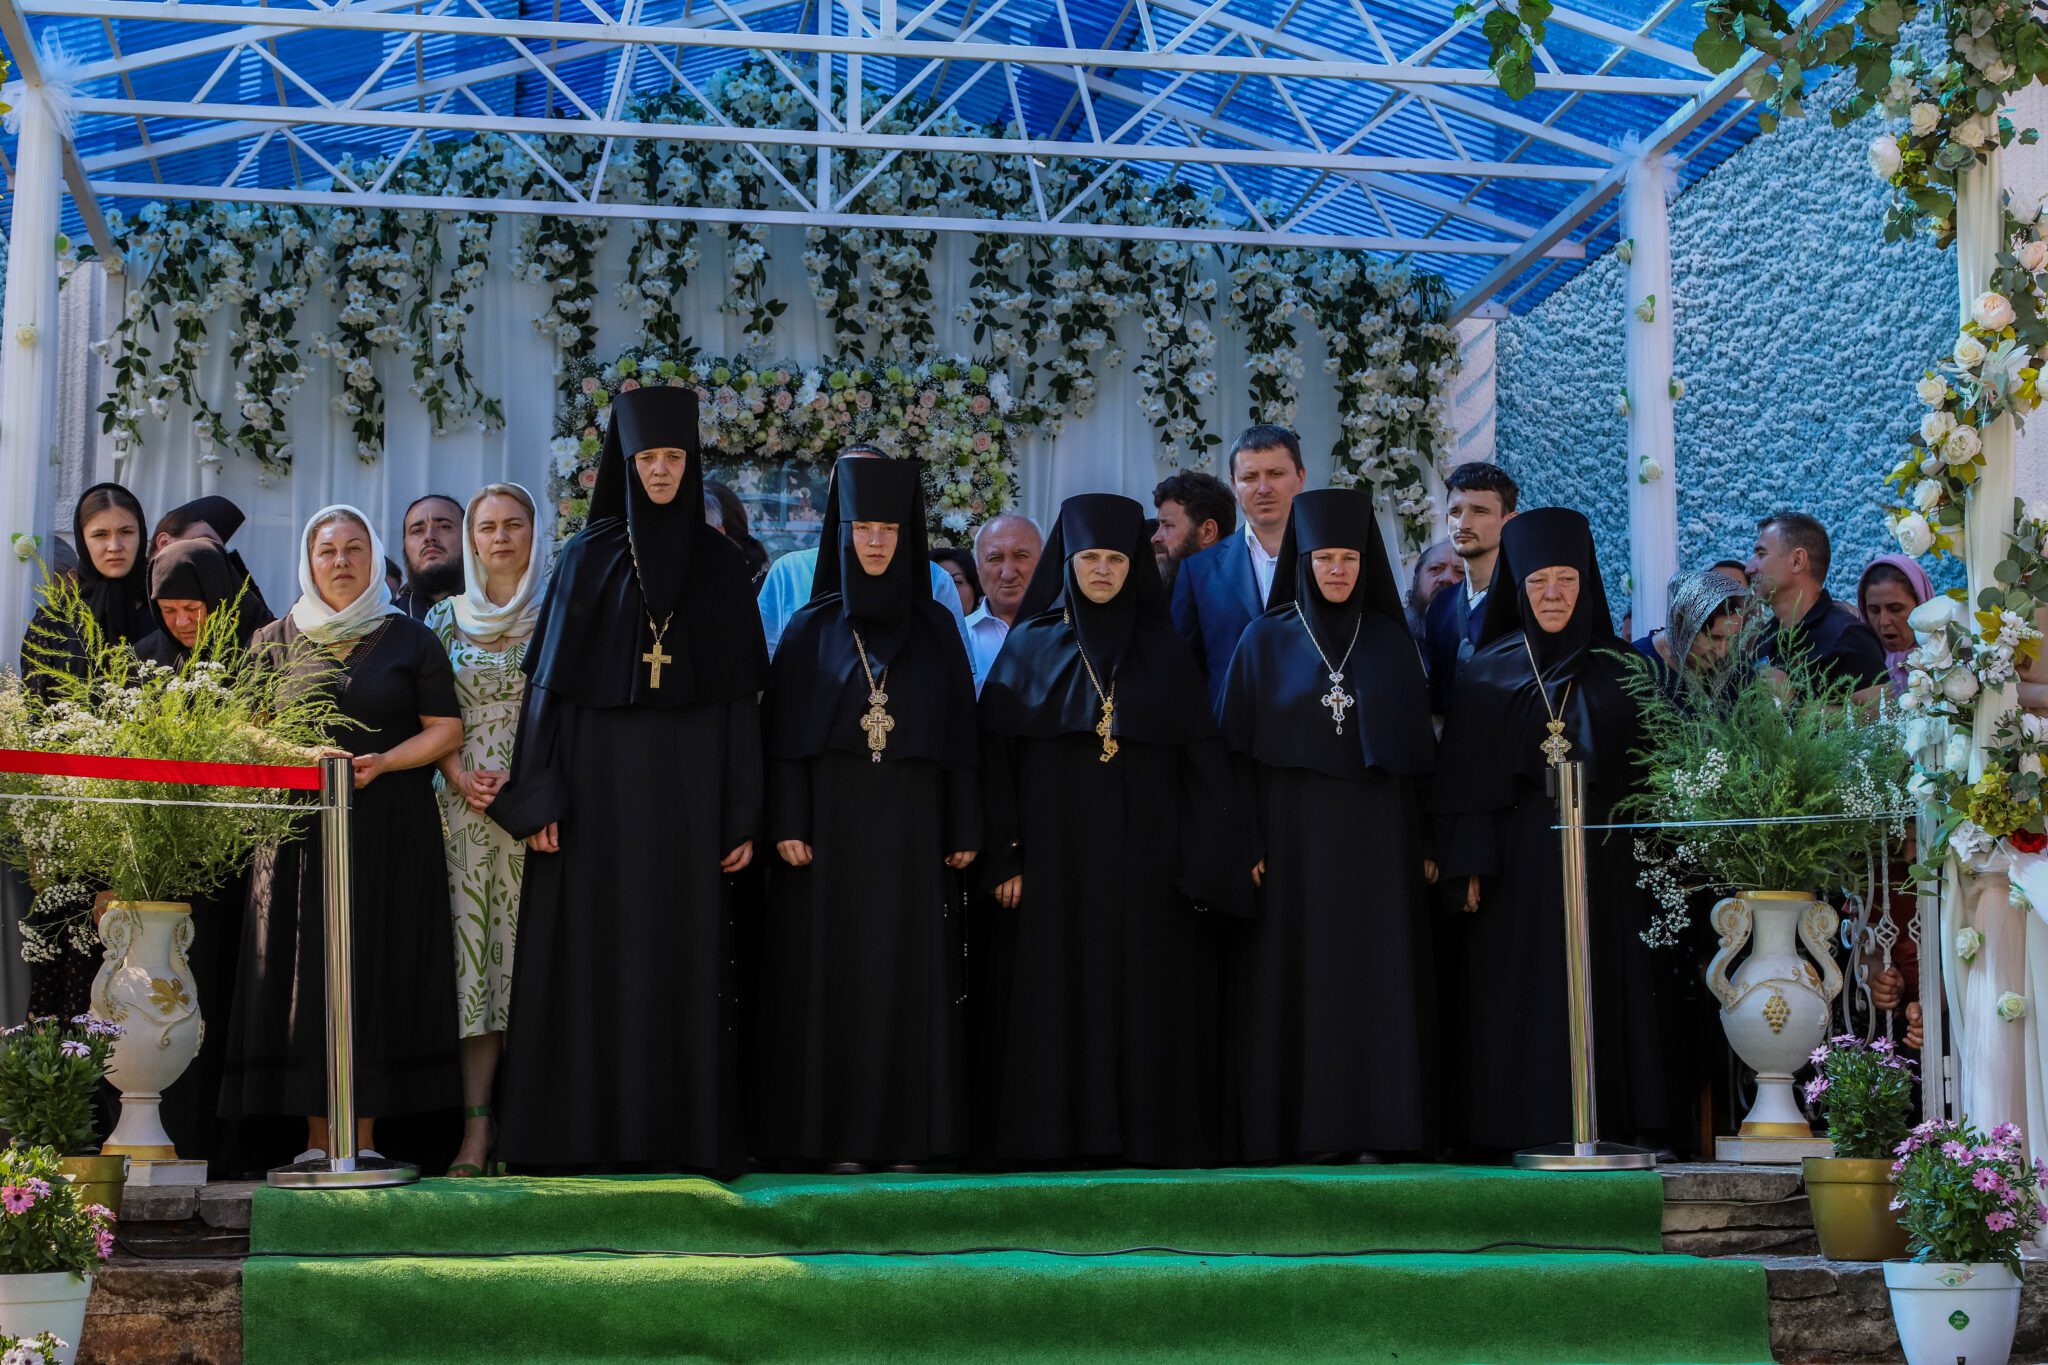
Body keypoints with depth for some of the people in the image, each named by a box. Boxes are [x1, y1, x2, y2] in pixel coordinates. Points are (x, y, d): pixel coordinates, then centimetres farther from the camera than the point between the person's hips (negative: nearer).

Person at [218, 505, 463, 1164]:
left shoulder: (411, 640, 9)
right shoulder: (273, 642, 12)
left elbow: (445, 730, 4)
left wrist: (381, 762, -12)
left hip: (388, 831, -1)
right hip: (299, 831, 1)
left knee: (378, 971, -4)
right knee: (304, 973, -3)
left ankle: (364, 1137, 1)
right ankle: (317, 1139, 1)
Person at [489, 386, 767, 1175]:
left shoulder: (720, 565, 8)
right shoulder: (589, 557, 5)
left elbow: (741, 695, 6)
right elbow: (551, 681, 1)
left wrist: (741, 816, 0)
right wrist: (539, 800, -8)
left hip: (687, 783, 1)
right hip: (599, 778, -1)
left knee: (684, 953, 1)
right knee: (595, 951, -1)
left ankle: (684, 1129, 6)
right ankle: (587, 1130, 4)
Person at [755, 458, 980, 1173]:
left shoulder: (936, 627, 9)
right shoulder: (811, 630, 5)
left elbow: (959, 731, 8)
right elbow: (786, 735, 1)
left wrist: (964, 828, 2)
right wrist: (787, 824, -8)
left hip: (911, 824, 1)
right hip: (832, 820, -1)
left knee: (909, 972, 0)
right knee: (831, 972, -2)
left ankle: (907, 1131, 5)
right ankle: (835, 1133, 2)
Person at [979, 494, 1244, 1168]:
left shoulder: (1164, 650, 8)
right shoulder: (1030, 646, 6)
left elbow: (1200, 759, 5)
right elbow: (998, 757, 2)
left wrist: (1205, 861, -5)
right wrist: (1005, 856, -7)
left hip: (1145, 855, 1)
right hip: (1057, 853, 0)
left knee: (1146, 1000, 0)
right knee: (1059, 996, -1)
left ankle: (1148, 1131, 5)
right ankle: (1060, 1132, 3)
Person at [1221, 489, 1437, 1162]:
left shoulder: (1392, 641, 9)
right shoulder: (1266, 641, 4)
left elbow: (1417, 747, 9)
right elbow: (1239, 749, 1)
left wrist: (1423, 843, 0)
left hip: (1377, 835, 2)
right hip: (1293, 835, -1)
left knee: (1380, 980, -1)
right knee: (1297, 980, -3)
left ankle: (1382, 1123, 3)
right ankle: (1303, 1126, 0)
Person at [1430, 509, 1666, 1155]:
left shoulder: (1616, 673, 8)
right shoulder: (1486, 673, 5)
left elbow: (1643, 775, 8)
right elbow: (1467, 779, 2)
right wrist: (1471, 865, -7)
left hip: (1601, 859, 1)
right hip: (1517, 864, -1)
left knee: (1602, 996, 0)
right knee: (1519, 998, -3)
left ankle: (1604, 1124, 4)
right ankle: (1520, 1131, 1)